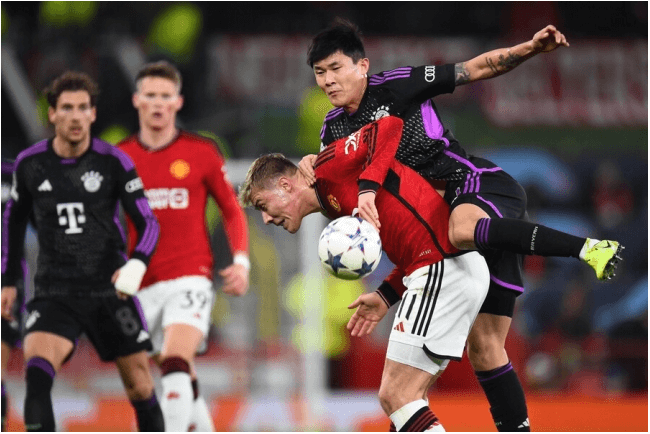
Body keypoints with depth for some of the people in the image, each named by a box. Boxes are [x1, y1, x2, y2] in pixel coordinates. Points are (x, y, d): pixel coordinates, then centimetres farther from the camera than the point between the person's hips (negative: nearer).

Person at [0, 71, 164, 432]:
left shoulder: (113, 162, -5)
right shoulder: (30, 164, 1)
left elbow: (148, 222, -3)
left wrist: (137, 264, -23)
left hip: (110, 290, 0)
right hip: (54, 292, 0)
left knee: (140, 387, 5)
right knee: (36, 372, -26)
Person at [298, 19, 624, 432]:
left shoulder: (397, 85, -5)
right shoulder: (334, 127, 13)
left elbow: (478, 68, -3)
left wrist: (529, 49, -18)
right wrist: (311, 164, -8)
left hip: (481, 183, -7)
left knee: (462, 231, -43)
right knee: (483, 346, 0)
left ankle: (588, 247, -38)